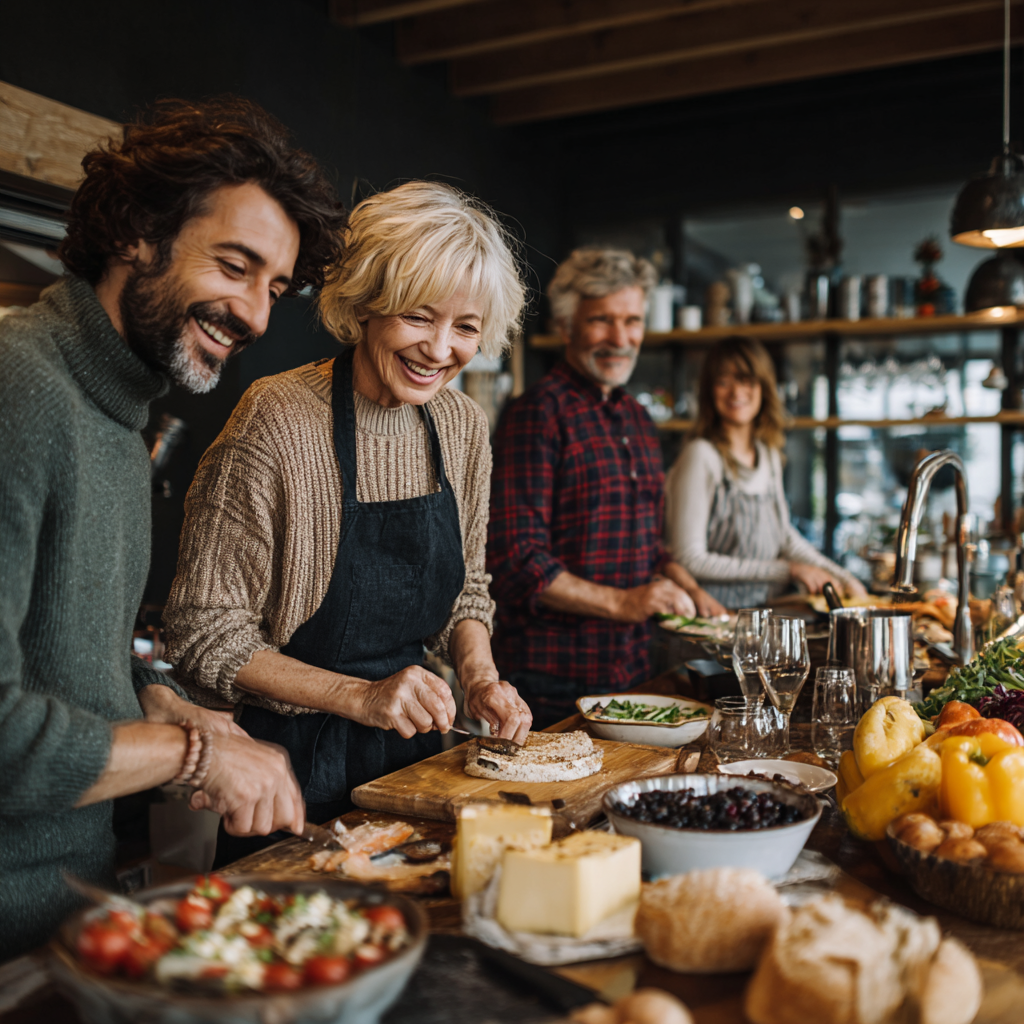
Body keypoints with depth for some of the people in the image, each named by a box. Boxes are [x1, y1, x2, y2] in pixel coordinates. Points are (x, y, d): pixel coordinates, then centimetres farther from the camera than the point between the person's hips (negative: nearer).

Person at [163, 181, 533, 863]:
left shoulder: (463, 425, -2)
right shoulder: (276, 421, -21)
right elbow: (205, 635, -18)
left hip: (414, 755, 6)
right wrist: (359, 696, -26)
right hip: (296, 767, -6)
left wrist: (479, 677, -8)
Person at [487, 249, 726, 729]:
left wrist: (689, 590, 8)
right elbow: (516, 560, -18)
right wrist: (619, 602, -23)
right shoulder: (538, 413, -13)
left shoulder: (637, 419, 14)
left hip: (631, 670, 8)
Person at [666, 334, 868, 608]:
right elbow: (689, 560, -16)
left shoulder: (769, 453, 9)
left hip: (765, 615, 6)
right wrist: (787, 570, -12)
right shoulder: (700, 456, -13)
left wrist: (843, 578, 9)